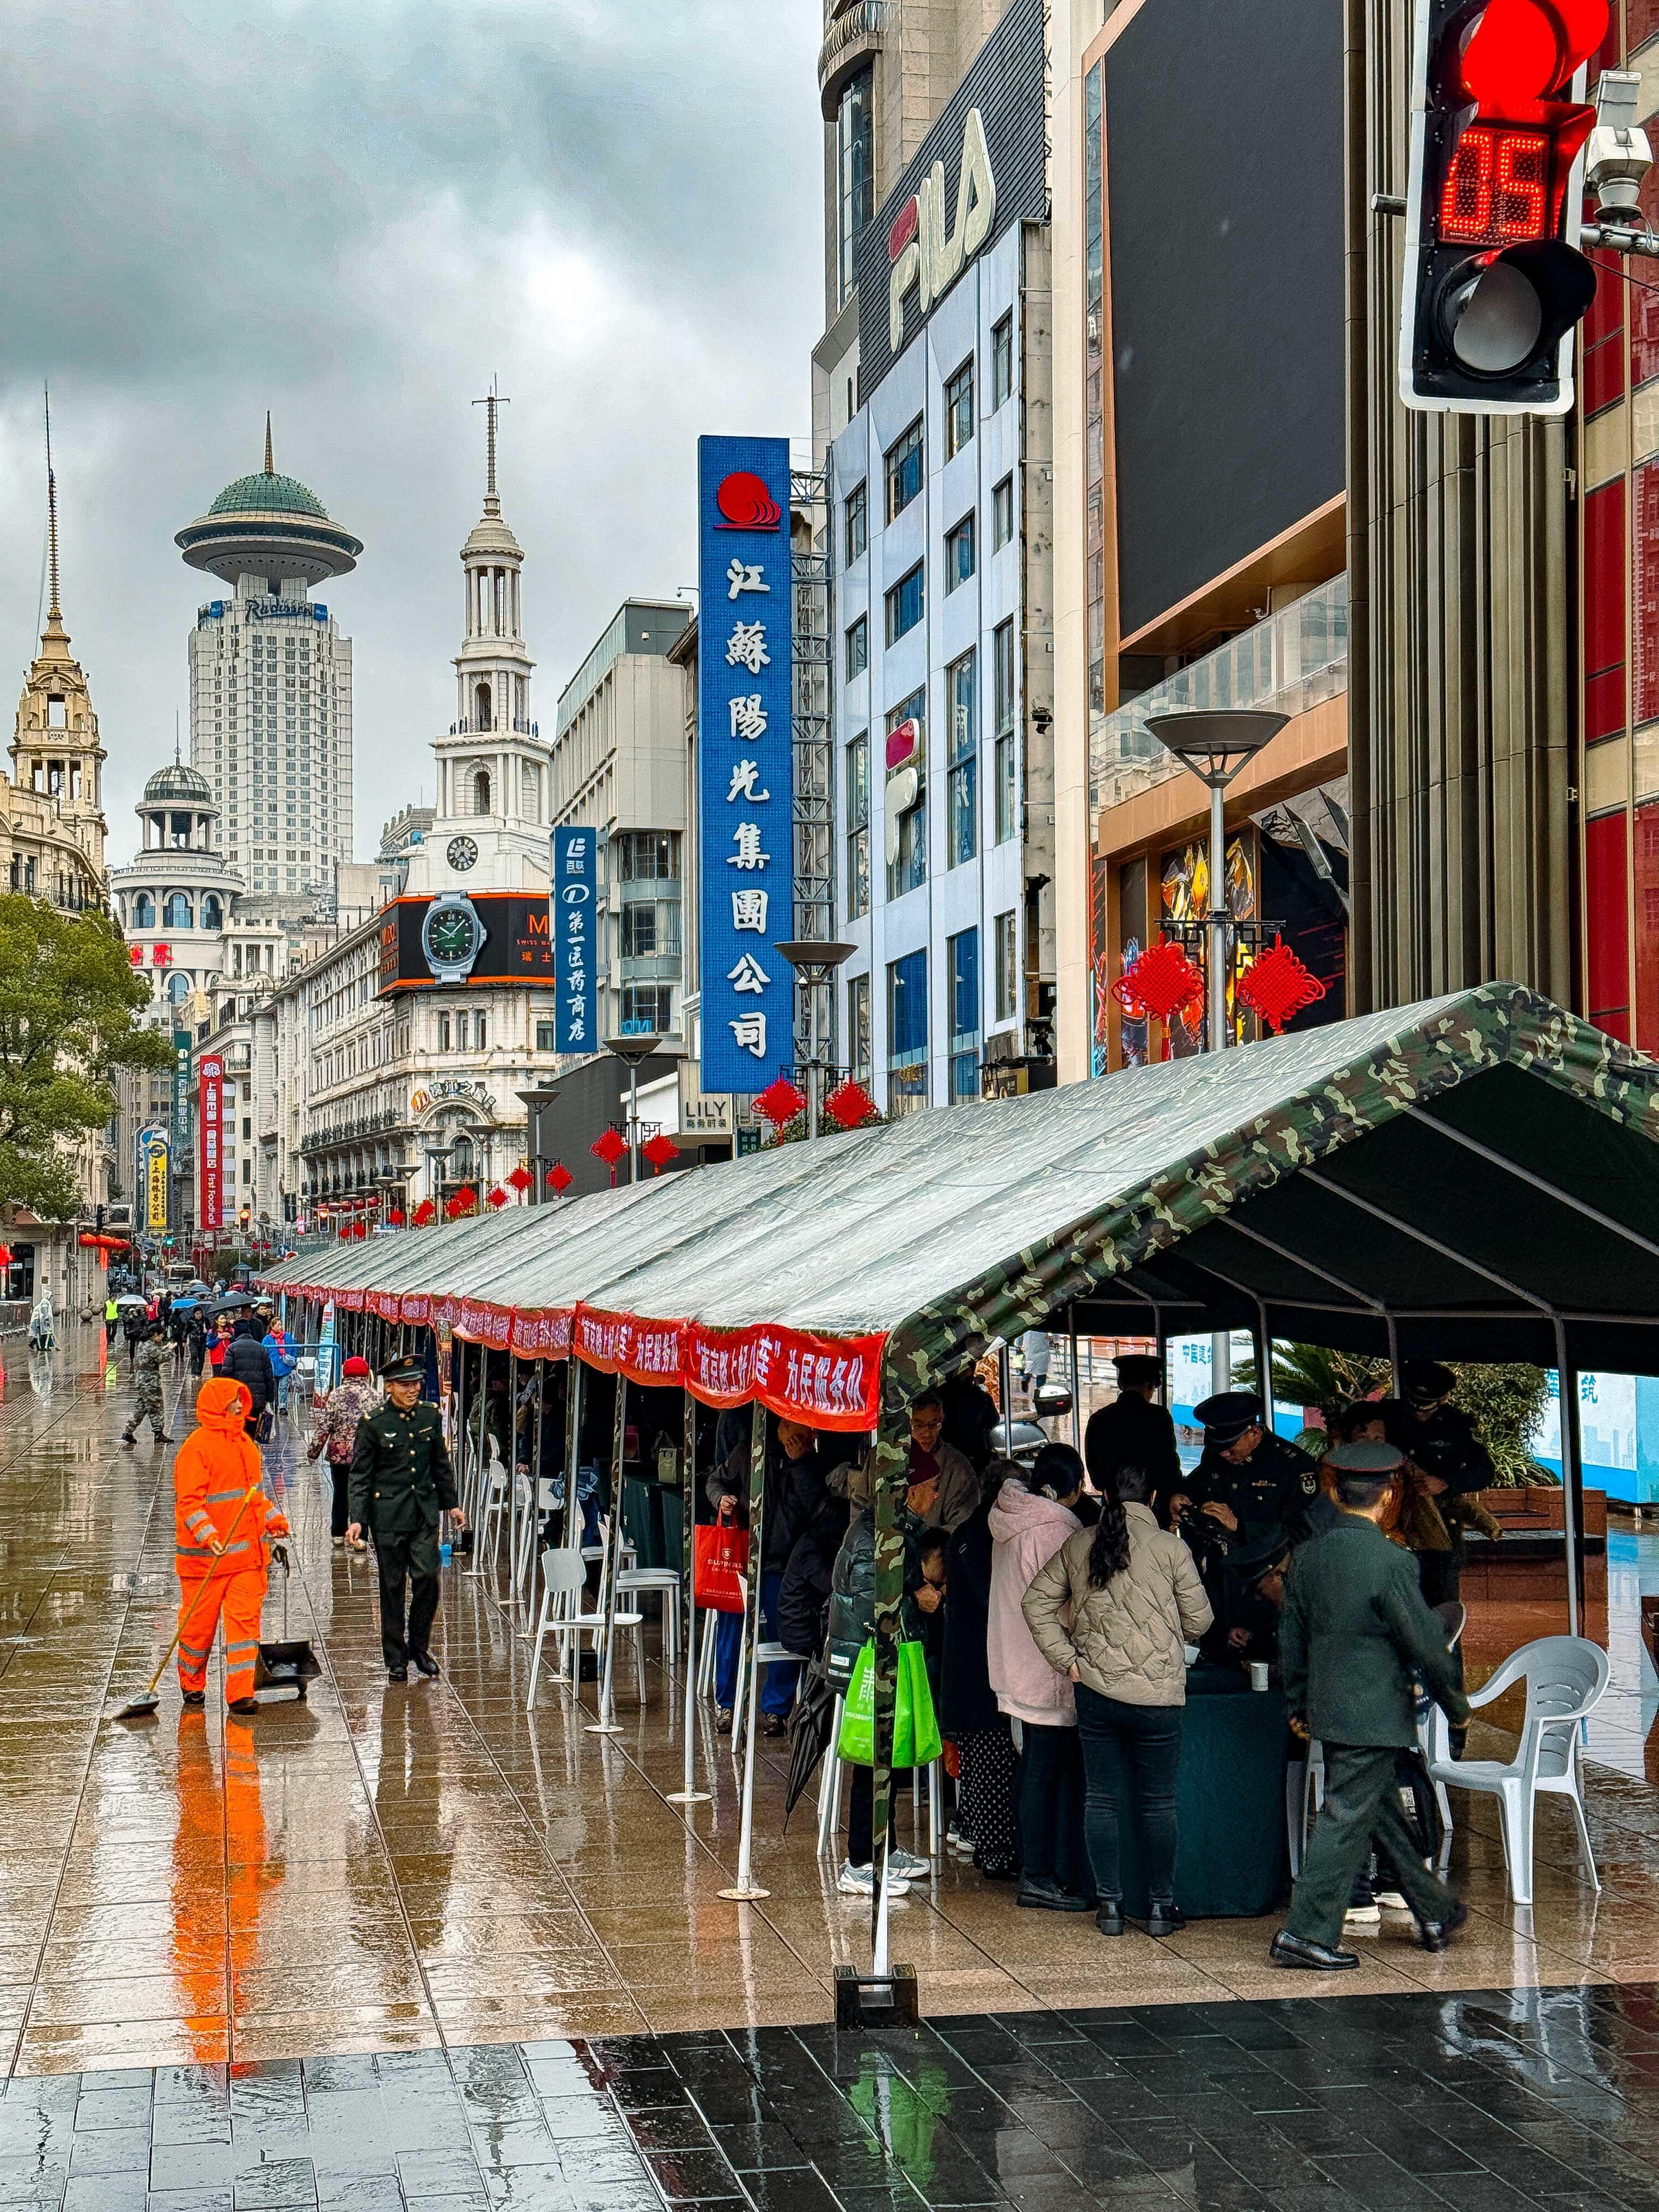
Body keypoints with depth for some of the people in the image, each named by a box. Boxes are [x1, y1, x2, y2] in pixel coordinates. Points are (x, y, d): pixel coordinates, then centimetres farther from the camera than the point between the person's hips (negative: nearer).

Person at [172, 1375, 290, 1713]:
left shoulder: (245, 1442, 14)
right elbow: (189, 1501, -17)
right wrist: (208, 1537, -29)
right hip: (205, 1555, -6)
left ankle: (241, 1693, -2)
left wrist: (273, 1519, 16)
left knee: (245, 1619, -2)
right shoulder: (197, 1446, -11)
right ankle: (192, 1685, 28)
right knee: (200, 1623, 7)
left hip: (248, 1552, 6)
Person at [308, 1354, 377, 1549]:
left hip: (338, 1452, 1)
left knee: (340, 1493, 15)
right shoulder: (372, 1396, -4)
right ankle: (357, 1538, -5)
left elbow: (323, 1425, -4)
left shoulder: (335, 1395, -3)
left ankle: (338, 1535, 23)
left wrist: (313, 1450, 4)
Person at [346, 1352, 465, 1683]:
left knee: (428, 1577, -4)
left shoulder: (430, 1416, 5)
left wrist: (451, 1504, 19)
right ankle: (396, 1659, 14)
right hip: (388, 1514, -3)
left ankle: (419, 1645, 16)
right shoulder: (373, 1423, -7)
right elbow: (361, 1475, -6)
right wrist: (357, 1519, -12)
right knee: (393, 1586, 3)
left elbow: (441, 1464, 16)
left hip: (425, 1511, 3)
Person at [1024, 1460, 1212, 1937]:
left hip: (1094, 1691, 3)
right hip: (1157, 1693, -3)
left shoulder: (1077, 1545, 4)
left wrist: (1067, 1660, 8)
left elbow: (1037, 1602, 7)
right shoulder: (1170, 1547, -6)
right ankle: (1161, 1905, 15)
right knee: (1157, 1802, 8)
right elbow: (1198, 1619, -1)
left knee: (1101, 1798, 10)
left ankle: (1109, 1904, 13)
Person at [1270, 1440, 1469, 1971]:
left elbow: (1291, 1635, 11)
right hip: (1375, 1714, -8)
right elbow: (1424, 1642, -14)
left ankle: (1435, 1914, 33)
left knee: (1385, 1812, 18)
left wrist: (1298, 1702, 23)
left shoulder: (1308, 1556, 2)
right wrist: (1455, 1703, 0)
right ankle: (1305, 1934, -1)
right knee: (1347, 1820, -2)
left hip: (1328, 1706, 8)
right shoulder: (1391, 1562, -19)